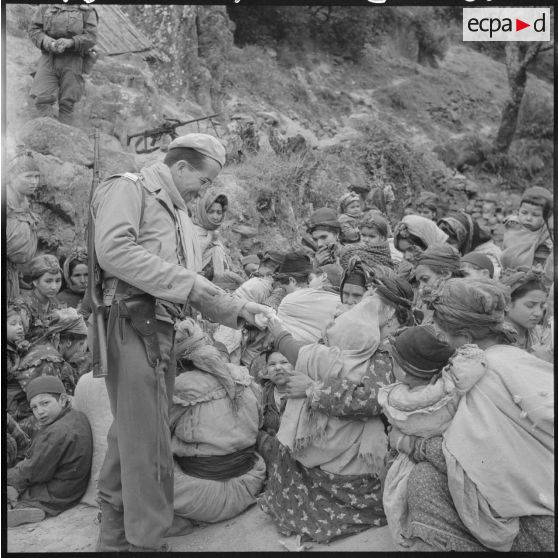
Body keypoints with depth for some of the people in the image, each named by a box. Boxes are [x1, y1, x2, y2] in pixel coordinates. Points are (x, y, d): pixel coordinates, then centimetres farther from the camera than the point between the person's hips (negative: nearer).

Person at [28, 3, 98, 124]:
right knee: (42, 98, -13)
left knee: (67, 103, -1)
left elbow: (91, 37, -3)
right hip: (49, 57, 2)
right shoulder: (45, 7, 11)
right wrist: (48, 43, -13)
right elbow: (34, 29, 8)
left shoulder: (87, 10, 6)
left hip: (72, 59, -1)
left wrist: (70, 42, -20)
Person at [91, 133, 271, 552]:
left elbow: (192, 282, 21)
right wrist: (185, 281, -18)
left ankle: (116, 536, 29)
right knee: (148, 438, -6)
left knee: (131, 431, 16)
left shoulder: (179, 213, 25)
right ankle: (147, 540, 5)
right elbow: (113, 248, -19)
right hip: (133, 323, -9)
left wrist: (236, 308, 8)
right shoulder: (128, 188, -1)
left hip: (161, 328, 9)